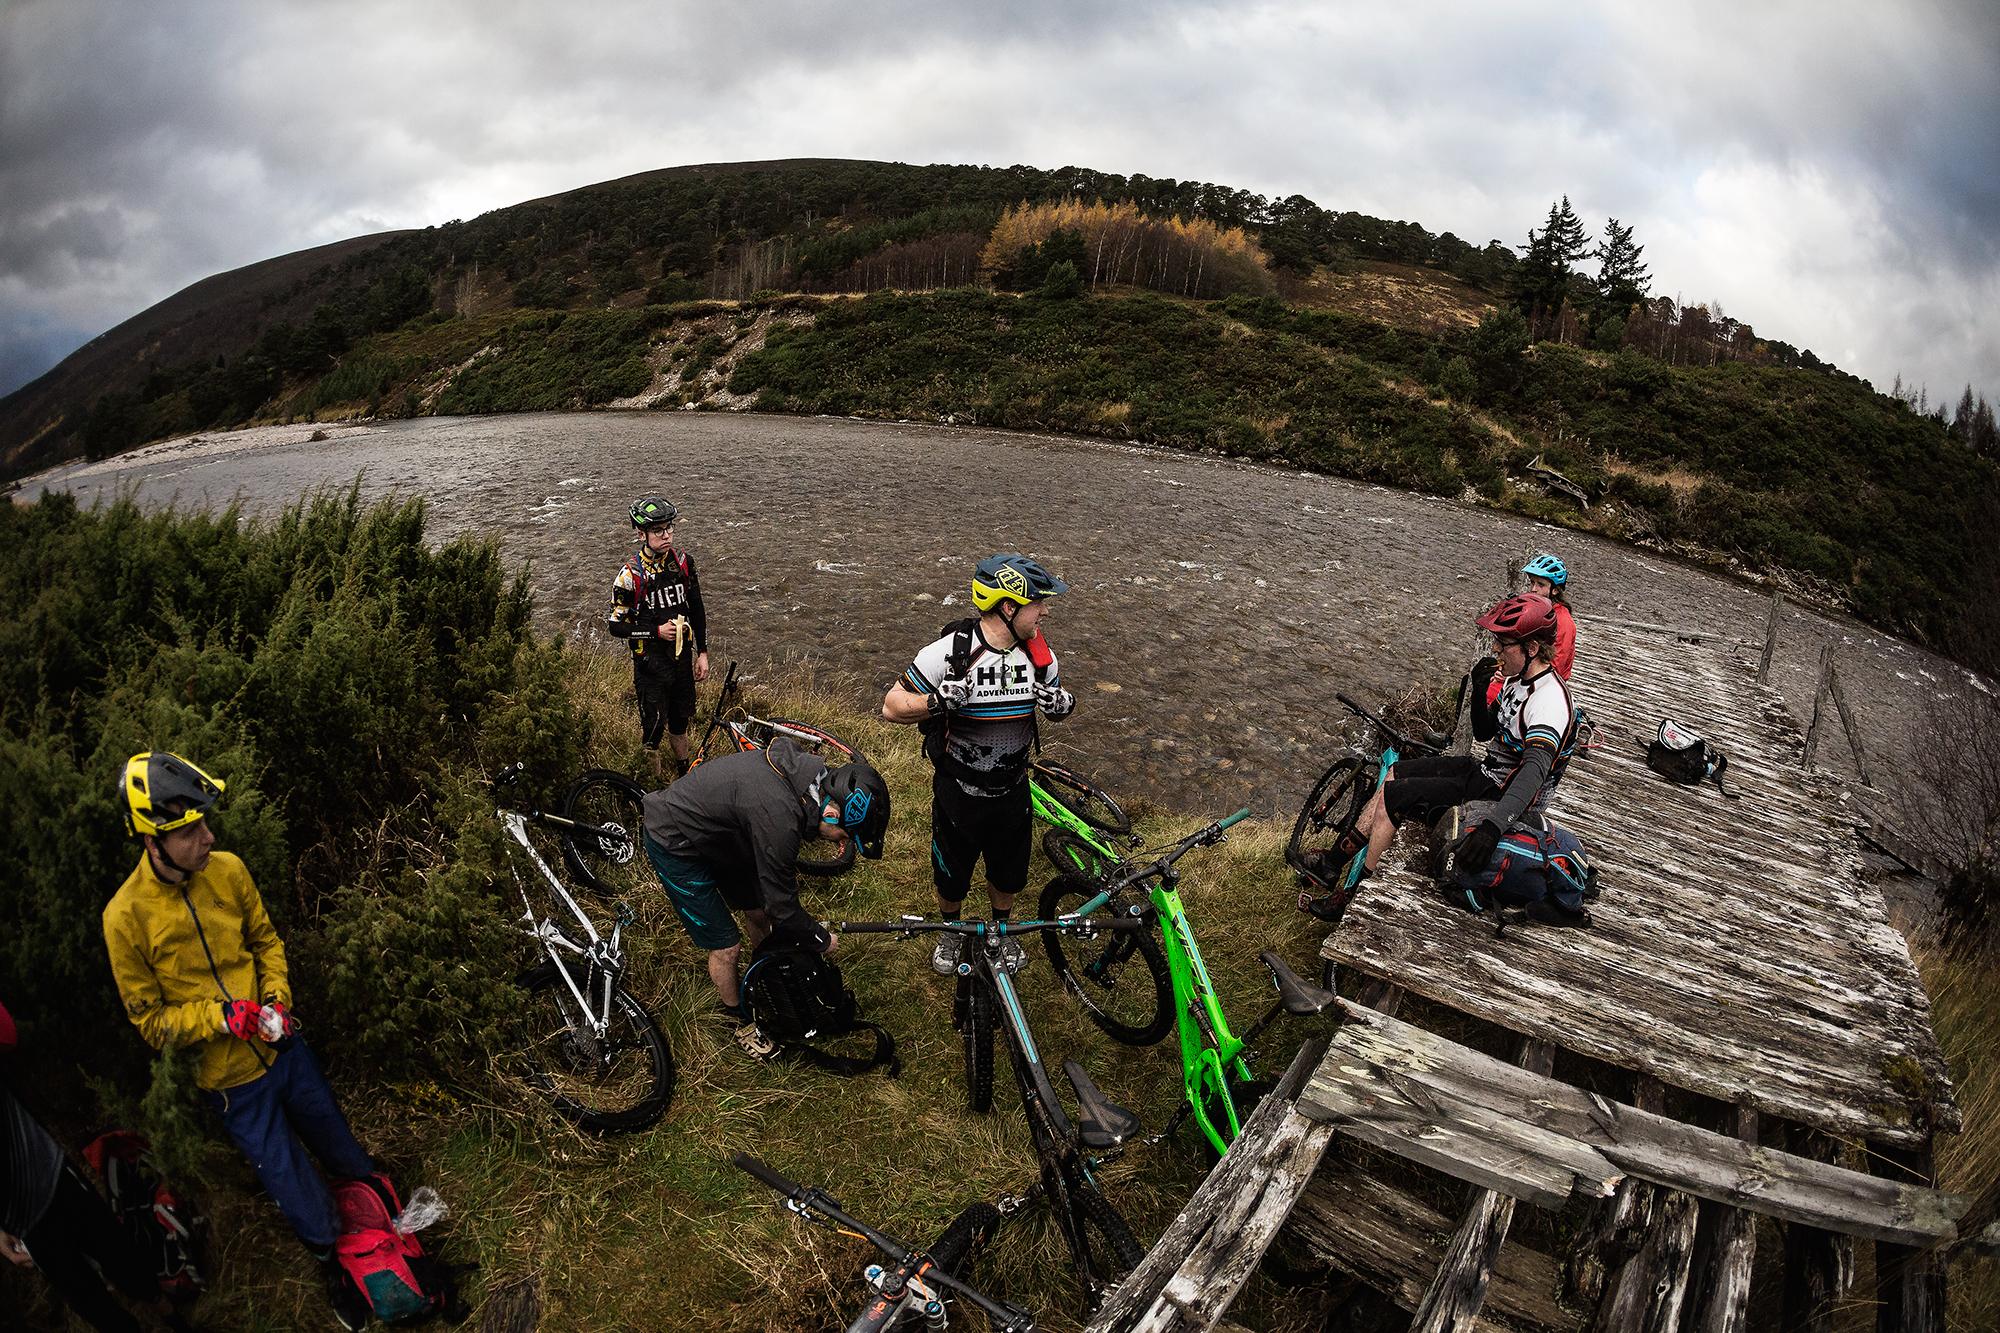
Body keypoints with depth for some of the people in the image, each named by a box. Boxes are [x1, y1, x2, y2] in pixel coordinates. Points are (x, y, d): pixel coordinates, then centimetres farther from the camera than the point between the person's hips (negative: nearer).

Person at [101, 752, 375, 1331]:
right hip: (232, 1080, -3)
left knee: (341, 1148, 21)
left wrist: (277, 1000, -9)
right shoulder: (126, 915, -21)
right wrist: (219, 1017, -24)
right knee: (291, 1183, 11)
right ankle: (333, 1264, 36)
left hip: (284, 1046, 3)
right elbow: (149, 1020, -9)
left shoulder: (227, 870, -11)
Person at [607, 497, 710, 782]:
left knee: (680, 719, 20)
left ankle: (684, 774, 40)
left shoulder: (682, 561, -2)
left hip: (681, 656, 5)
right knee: (654, 725, 3)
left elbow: (696, 607, 8)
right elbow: (615, 625, -12)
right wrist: (657, 631, -21)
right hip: (650, 661, -5)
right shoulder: (631, 574, -17)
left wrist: (702, 652, 7)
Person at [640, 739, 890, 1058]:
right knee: (727, 947, 0)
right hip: (676, 846, -8)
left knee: (759, 913, 17)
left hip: (714, 832, 8)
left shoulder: (811, 776, -13)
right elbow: (782, 906, -24)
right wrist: (822, 940, -8)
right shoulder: (780, 818, -39)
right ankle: (740, 1019, 26)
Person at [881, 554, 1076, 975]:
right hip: (957, 793, -3)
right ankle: (950, 931, 51)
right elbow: (892, 706, -18)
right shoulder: (949, 652, -25)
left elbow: (1057, 696, 7)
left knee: (1009, 871, 23)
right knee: (951, 873, 20)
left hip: (1012, 793, 3)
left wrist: (1064, 703, -18)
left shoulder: (1039, 653, -11)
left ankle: (1002, 929, 53)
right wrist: (935, 702, -38)